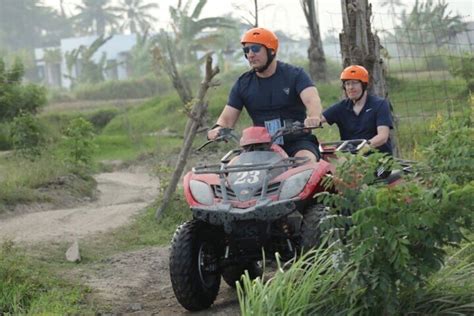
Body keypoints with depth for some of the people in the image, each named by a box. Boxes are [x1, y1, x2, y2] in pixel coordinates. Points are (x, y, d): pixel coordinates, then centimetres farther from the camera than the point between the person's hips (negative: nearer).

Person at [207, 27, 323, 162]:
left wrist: (313, 117, -42)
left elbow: (312, 100, -18)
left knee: (306, 160, -34)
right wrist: (218, 129, -17)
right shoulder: (243, 83, 10)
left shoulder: (294, 75, 0)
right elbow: (227, 118, 8)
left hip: (297, 142, -3)